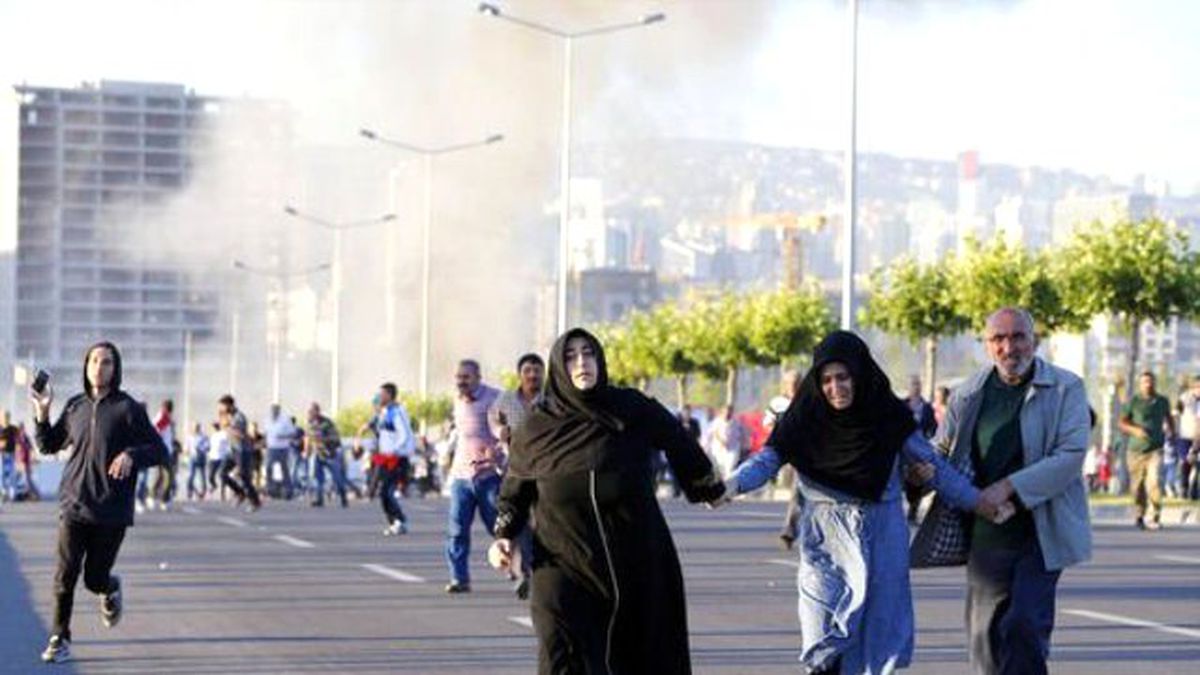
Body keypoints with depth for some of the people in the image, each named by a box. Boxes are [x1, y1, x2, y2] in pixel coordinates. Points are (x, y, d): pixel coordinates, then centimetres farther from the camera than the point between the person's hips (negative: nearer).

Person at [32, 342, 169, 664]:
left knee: (94, 579, 3)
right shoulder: (75, 406, 9)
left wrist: (132, 455, -23)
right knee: (65, 576, -7)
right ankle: (60, 639, 5)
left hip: (112, 512, -3)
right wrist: (42, 415, 2)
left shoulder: (128, 408, -4)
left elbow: (160, 451, -4)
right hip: (74, 506, 3)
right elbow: (48, 446, 18)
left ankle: (110, 589, 39)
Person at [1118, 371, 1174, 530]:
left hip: (1156, 448, 1)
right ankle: (1139, 516, 25)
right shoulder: (1133, 401, 1)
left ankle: (1155, 518, -16)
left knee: (1155, 481, -19)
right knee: (1138, 487, 4)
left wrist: (1172, 432, 14)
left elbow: (1168, 418, 30)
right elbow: (1121, 422, 2)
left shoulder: (1162, 401, 11)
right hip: (1136, 449, -1)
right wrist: (1135, 430, -15)